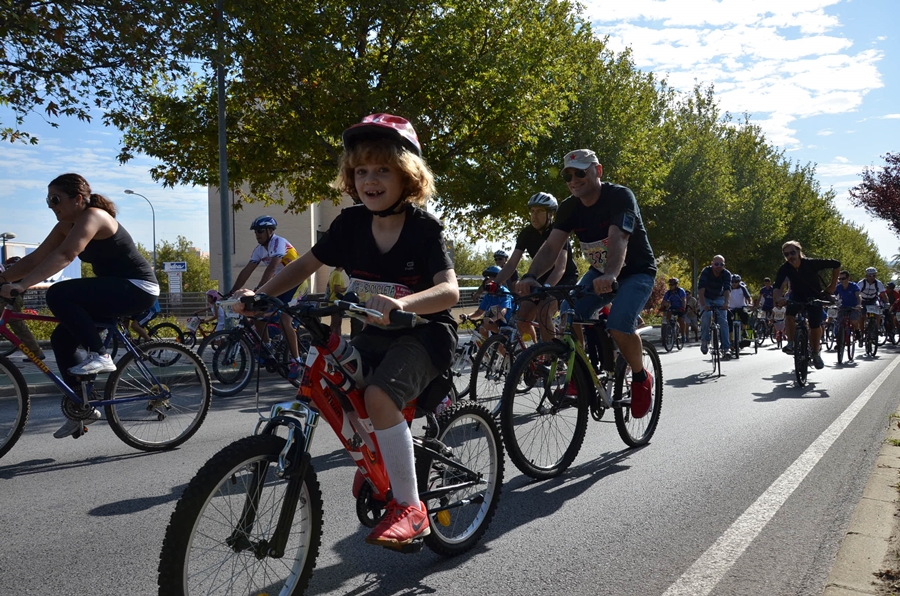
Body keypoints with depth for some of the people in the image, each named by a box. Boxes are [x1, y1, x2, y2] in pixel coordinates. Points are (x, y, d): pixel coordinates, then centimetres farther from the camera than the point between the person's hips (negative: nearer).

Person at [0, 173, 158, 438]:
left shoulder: (93, 216, -17)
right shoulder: (66, 226, 10)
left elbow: (64, 256, -30)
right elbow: (35, 258, 6)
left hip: (138, 289, -9)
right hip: (117, 289, 9)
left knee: (58, 294, -23)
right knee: (62, 338, 3)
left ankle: (100, 355, -16)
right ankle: (83, 407, 13)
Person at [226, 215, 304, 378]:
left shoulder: (279, 243, -21)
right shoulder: (259, 249, 3)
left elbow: (271, 268, -33)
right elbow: (246, 271, 2)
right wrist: (232, 291, -5)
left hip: (295, 283, -8)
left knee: (285, 320, -23)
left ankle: (296, 361, -16)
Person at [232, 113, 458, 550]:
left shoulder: (423, 227, -17)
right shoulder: (351, 223, -3)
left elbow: (449, 290, -29)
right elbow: (307, 264, 5)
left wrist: (401, 304, -48)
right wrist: (259, 295, -10)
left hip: (424, 333, -6)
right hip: (373, 335, 7)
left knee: (380, 395, -31)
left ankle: (409, 506, -14)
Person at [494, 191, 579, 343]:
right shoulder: (526, 233, -8)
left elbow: (560, 267, -35)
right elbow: (511, 264, -11)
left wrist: (545, 288, -53)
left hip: (565, 278, -5)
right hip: (542, 278, 5)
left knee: (543, 312, -31)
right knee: (521, 319, -12)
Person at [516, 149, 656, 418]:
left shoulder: (620, 196, -23)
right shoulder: (569, 207, -7)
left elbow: (618, 239, -40)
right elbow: (551, 246, -19)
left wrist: (610, 275, -59)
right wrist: (531, 276, -38)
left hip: (636, 272, -5)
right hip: (599, 273, 5)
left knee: (619, 326, -29)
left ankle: (642, 378, -1)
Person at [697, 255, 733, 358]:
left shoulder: (727, 274, -20)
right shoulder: (706, 271, -25)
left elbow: (727, 290, -33)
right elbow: (701, 289, -35)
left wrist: (726, 303, -52)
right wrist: (703, 305, -49)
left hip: (719, 298, 2)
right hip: (706, 298, -1)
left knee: (723, 321, -12)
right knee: (706, 316, -26)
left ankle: (726, 349, -11)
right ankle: (704, 341, -6)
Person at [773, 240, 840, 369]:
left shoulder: (811, 263, -26)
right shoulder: (784, 268, -20)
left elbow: (836, 264, -16)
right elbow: (777, 287, -26)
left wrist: (833, 285, -14)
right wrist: (778, 298, -46)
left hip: (814, 296, -1)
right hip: (797, 296, 1)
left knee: (815, 326, -6)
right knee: (789, 315, -29)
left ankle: (816, 353, 18)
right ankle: (791, 343, -15)